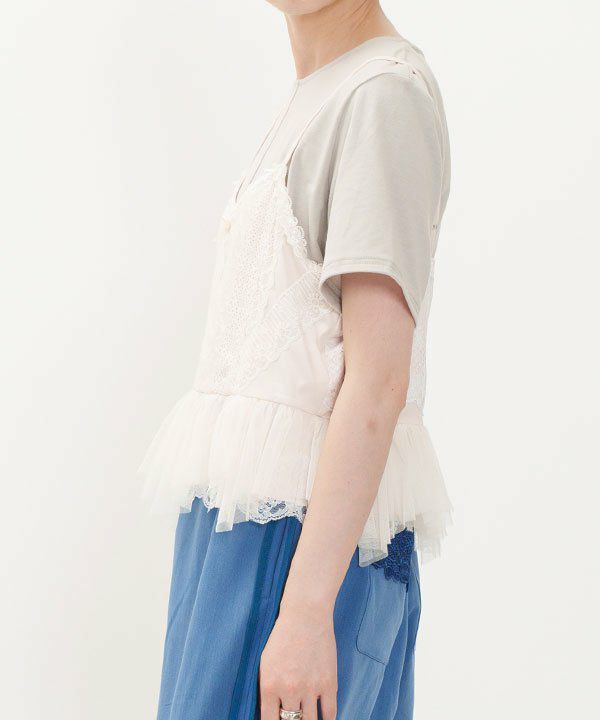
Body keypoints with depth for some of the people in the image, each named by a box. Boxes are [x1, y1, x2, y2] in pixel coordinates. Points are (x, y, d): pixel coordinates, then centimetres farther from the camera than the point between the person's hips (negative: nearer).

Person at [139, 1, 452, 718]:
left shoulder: (386, 92, -12)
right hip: (243, 506, 9)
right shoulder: (310, 100, 17)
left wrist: (307, 608, -22)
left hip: (312, 525, -9)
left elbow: (380, 378, -19)